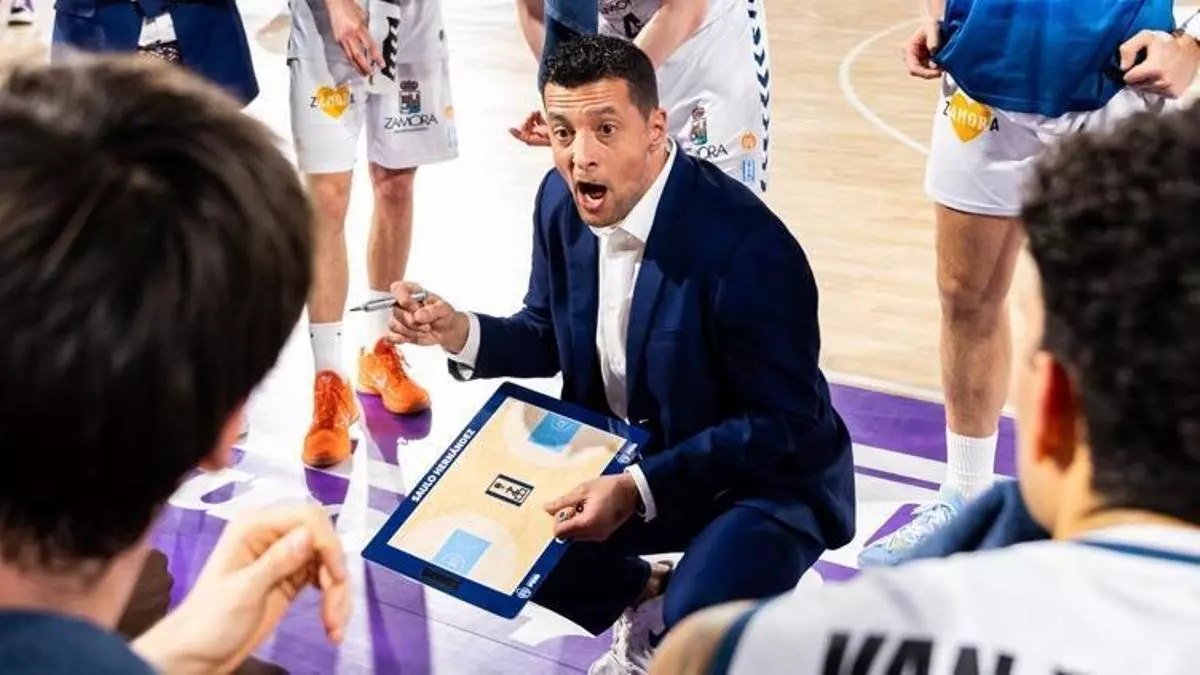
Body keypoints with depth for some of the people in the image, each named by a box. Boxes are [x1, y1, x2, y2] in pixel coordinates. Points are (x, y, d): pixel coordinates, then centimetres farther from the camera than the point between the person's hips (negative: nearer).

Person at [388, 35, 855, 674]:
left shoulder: (747, 247, -29)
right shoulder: (561, 201, -7)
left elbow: (783, 426, -24)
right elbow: (548, 337, 8)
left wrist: (638, 490, -31)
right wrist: (457, 332, -13)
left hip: (766, 477, -7)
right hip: (623, 456, 7)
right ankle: (646, 598, 16)